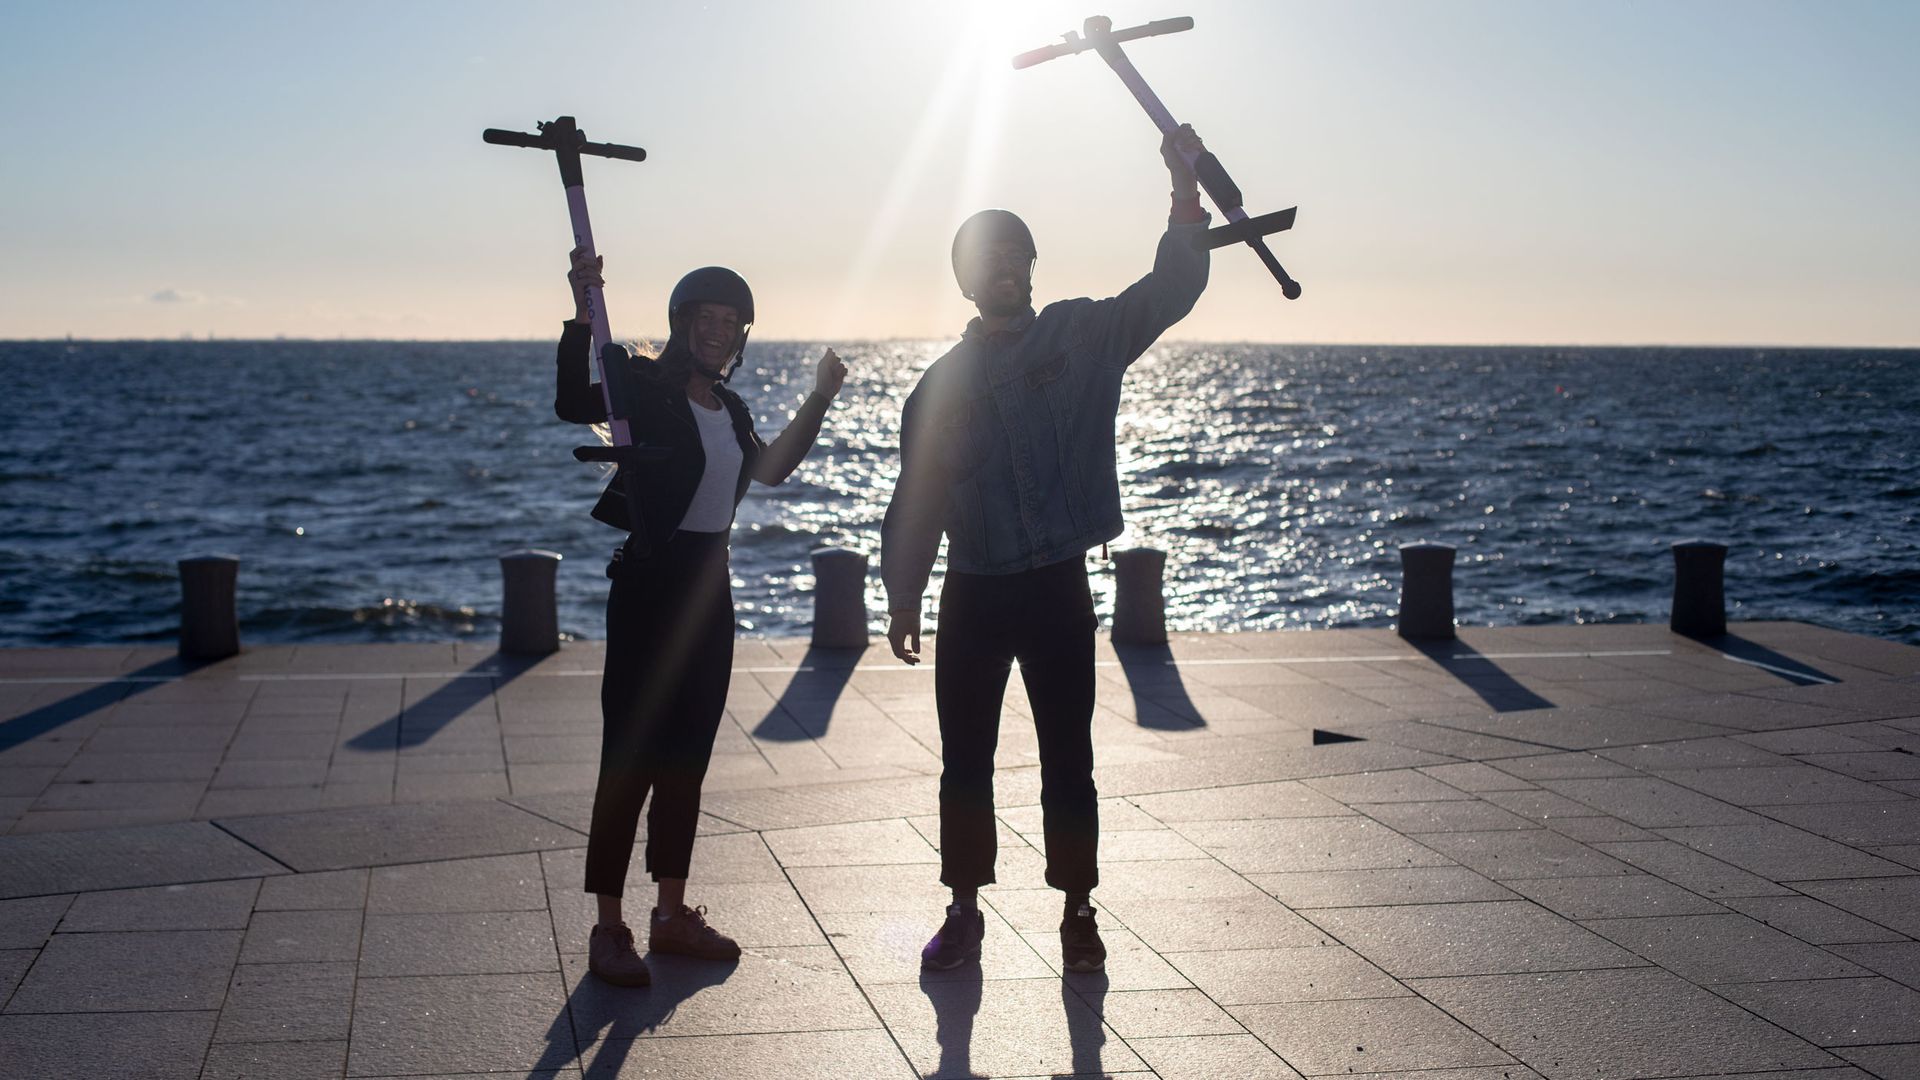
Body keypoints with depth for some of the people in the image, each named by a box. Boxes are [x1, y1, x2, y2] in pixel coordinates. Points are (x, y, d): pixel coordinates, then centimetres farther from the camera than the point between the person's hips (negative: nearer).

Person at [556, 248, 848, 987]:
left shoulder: (728, 407, 12)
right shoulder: (647, 390, -9)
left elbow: (770, 468, 30)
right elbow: (573, 403, -30)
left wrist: (819, 401, 26)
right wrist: (583, 313, -41)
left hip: (709, 582, 8)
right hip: (650, 580, -8)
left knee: (687, 757, 13)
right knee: (630, 755, -7)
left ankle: (672, 914, 23)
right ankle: (607, 930, -1)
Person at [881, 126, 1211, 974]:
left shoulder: (1080, 337, 1)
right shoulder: (942, 382, 6)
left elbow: (1170, 290, -11)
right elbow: (916, 498, 9)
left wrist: (1184, 188, -23)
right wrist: (903, 598, 4)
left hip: (1058, 586, -2)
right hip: (971, 593, 2)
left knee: (1067, 760, 4)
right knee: (965, 761, 7)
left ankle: (1078, 915, 15)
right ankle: (964, 912, 19)